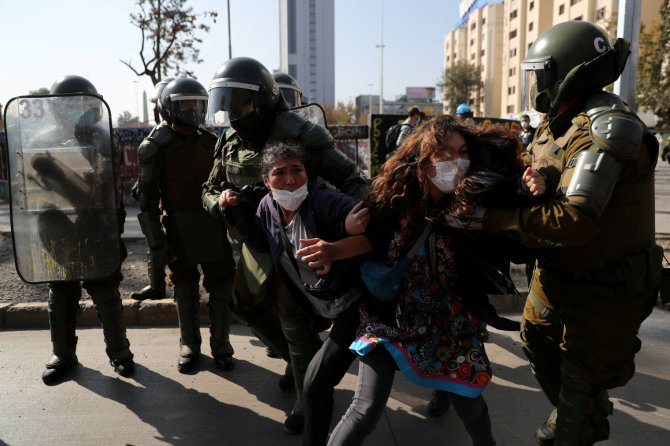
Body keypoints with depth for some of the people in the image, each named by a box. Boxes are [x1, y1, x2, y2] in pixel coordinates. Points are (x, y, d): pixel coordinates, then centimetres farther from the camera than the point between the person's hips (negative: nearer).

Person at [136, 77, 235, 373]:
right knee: (185, 289, 9)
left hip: (212, 224, 3)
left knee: (221, 287, 4)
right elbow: (148, 196, -7)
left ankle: (220, 344, 20)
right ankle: (189, 346, 25)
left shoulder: (210, 142, 8)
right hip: (178, 229, -3)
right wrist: (155, 240, -11)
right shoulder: (157, 146, -5)